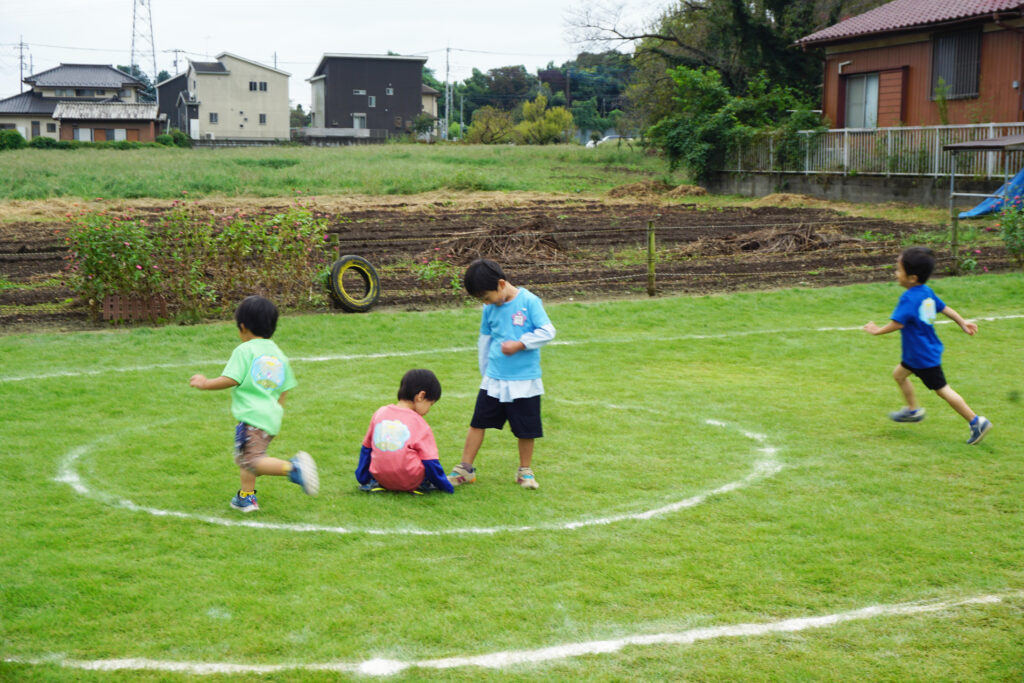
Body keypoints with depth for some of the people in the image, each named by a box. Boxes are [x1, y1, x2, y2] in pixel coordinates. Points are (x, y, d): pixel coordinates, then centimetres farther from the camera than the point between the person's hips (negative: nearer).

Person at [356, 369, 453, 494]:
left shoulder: (380, 413, 6)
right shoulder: (419, 423, -7)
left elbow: (366, 448, 15)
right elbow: (431, 462, -6)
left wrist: (363, 479, 25)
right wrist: (447, 487, 6)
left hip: (381, 477, 3)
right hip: (410, 482, -3)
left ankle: (375, 483, 16)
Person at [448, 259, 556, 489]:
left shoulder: (529, 301, -11)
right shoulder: (490, 309, 4)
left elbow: (547, 331, -13)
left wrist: (519, 344, -20)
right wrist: (485, 370, 19)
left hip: (525, 380, -4)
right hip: (493, 380, 4)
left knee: (526, 428, 6)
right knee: (478, 422, 4)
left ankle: (525, 471, 24)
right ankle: (465, 469, 15)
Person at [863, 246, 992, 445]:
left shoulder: (908, 299, -26)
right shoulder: (927, 292, 2)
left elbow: (897, 323, -31)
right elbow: (944, 308, 13)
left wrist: (878, 330, -16)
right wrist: (962, 322, 24)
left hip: (924, 357, -10)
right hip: (917, 353, 10)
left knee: (942, 390, -1)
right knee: (899, 374, 23)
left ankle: (976, 422, 5)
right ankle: (913, 410, 38)